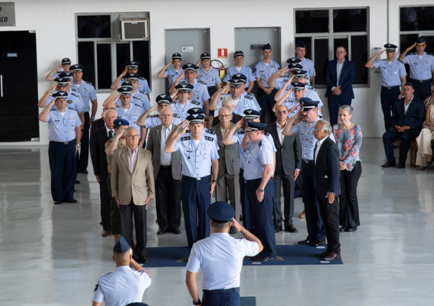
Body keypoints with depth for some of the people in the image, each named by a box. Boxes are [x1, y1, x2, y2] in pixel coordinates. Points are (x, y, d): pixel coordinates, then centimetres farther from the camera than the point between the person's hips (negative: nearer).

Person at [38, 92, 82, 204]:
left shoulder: (73, 113, 8)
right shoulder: (51, 114, -3)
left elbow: (78, 129, 15)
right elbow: (42, 118, -24)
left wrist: (77, 144, 10)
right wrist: (50, 104, -18)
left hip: (70, 145, 3)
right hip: (56, 146, -3)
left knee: (70, 172, 7)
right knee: (56, 172, 2)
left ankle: (68, 196, 17)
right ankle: (58, 197, 11)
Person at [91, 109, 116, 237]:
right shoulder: (97, 134, 1)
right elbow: (94, 154, 3)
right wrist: (96, 173, -2)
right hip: (104, 172, 0)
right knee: (105, 200, 5)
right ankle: (106, 227, 14)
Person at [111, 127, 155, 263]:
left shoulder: (146, 154, 1)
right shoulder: (118, 154, 1)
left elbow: (150, 175, 3)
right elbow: (114, 175, 4)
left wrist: (150, 194, 1)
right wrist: (115, 194, 2)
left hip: (140, 197, 0)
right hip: (124, 197, 0)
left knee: (141, 226, 5)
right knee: (126, 226, 6)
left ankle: (142, 252, 17)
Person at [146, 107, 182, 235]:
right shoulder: (154, 131, 7)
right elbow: (149, 150, 9)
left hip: (175, 170, -1)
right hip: (159, 170, 1)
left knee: (175, 199, 2)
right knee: (161, 199, 4)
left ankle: (174, 225, 13)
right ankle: (163, 225, 14)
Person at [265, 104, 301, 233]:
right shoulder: (268, 129, 2)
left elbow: (297, 149, 6)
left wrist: (298, 167, 1)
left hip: (289, 167, 1)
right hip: (274, 167, -1)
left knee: (289, 196, 4)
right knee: (275, 196, 1)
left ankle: (289, 222, 13)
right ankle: (277, 222, 10)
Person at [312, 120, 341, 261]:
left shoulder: (330, 146, -17)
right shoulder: (318, 144, 12)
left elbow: (335, 170, -20)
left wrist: (331, 190, -21)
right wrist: (318, 186, 16)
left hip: (329, 190, -9)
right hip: (320, 189, 9)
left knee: (331, 220, -3)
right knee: (326, 219, 13)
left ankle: (335, 250, 4)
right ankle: (330, 248, 20)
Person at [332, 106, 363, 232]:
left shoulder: (356, 129, -3)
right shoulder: (335, 128, 6)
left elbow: (356, 147, -10)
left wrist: (345, 162, -16)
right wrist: (338, 161, -13)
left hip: (353, 164, -3)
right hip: (339, 164, 3)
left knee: (351, 194, 0)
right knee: (342, 194, 6)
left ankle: (353, 223, 10)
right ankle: (344, 223, 14)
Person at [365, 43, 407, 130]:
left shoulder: (399, 64, 2)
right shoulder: (381, 63, 7)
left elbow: (403, 80, 2)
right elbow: (368, 65, -3)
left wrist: (401, 94, -6)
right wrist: (376, 55, -7)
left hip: (395, 90, -2)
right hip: (384, 90, 2)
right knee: (386, 113, 6)